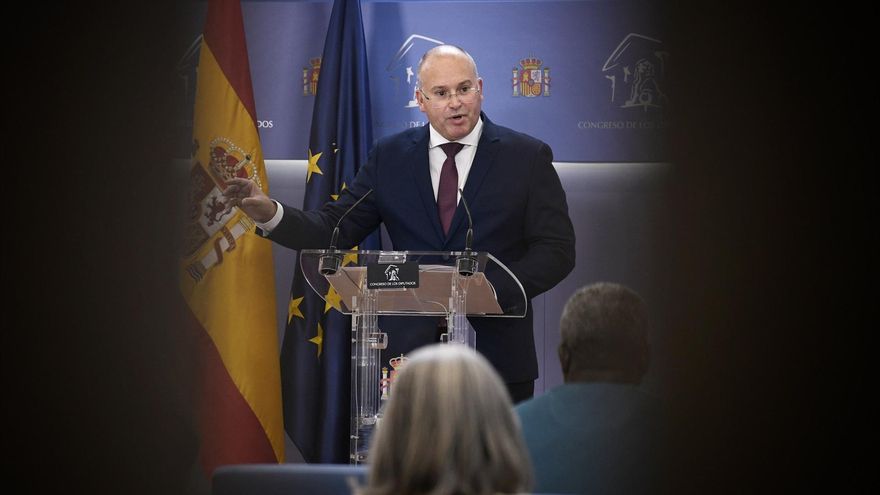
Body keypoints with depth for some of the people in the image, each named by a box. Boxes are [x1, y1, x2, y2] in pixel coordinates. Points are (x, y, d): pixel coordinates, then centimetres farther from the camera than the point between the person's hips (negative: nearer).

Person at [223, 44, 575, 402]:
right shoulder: (390, 157, 8)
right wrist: (271, 214, -14)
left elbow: (557, 249, -2)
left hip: (497, 356, -1)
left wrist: (491, 291, -17)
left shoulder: (528, 157, 1)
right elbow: (334, 230, 4)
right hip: (408, 349, 1)